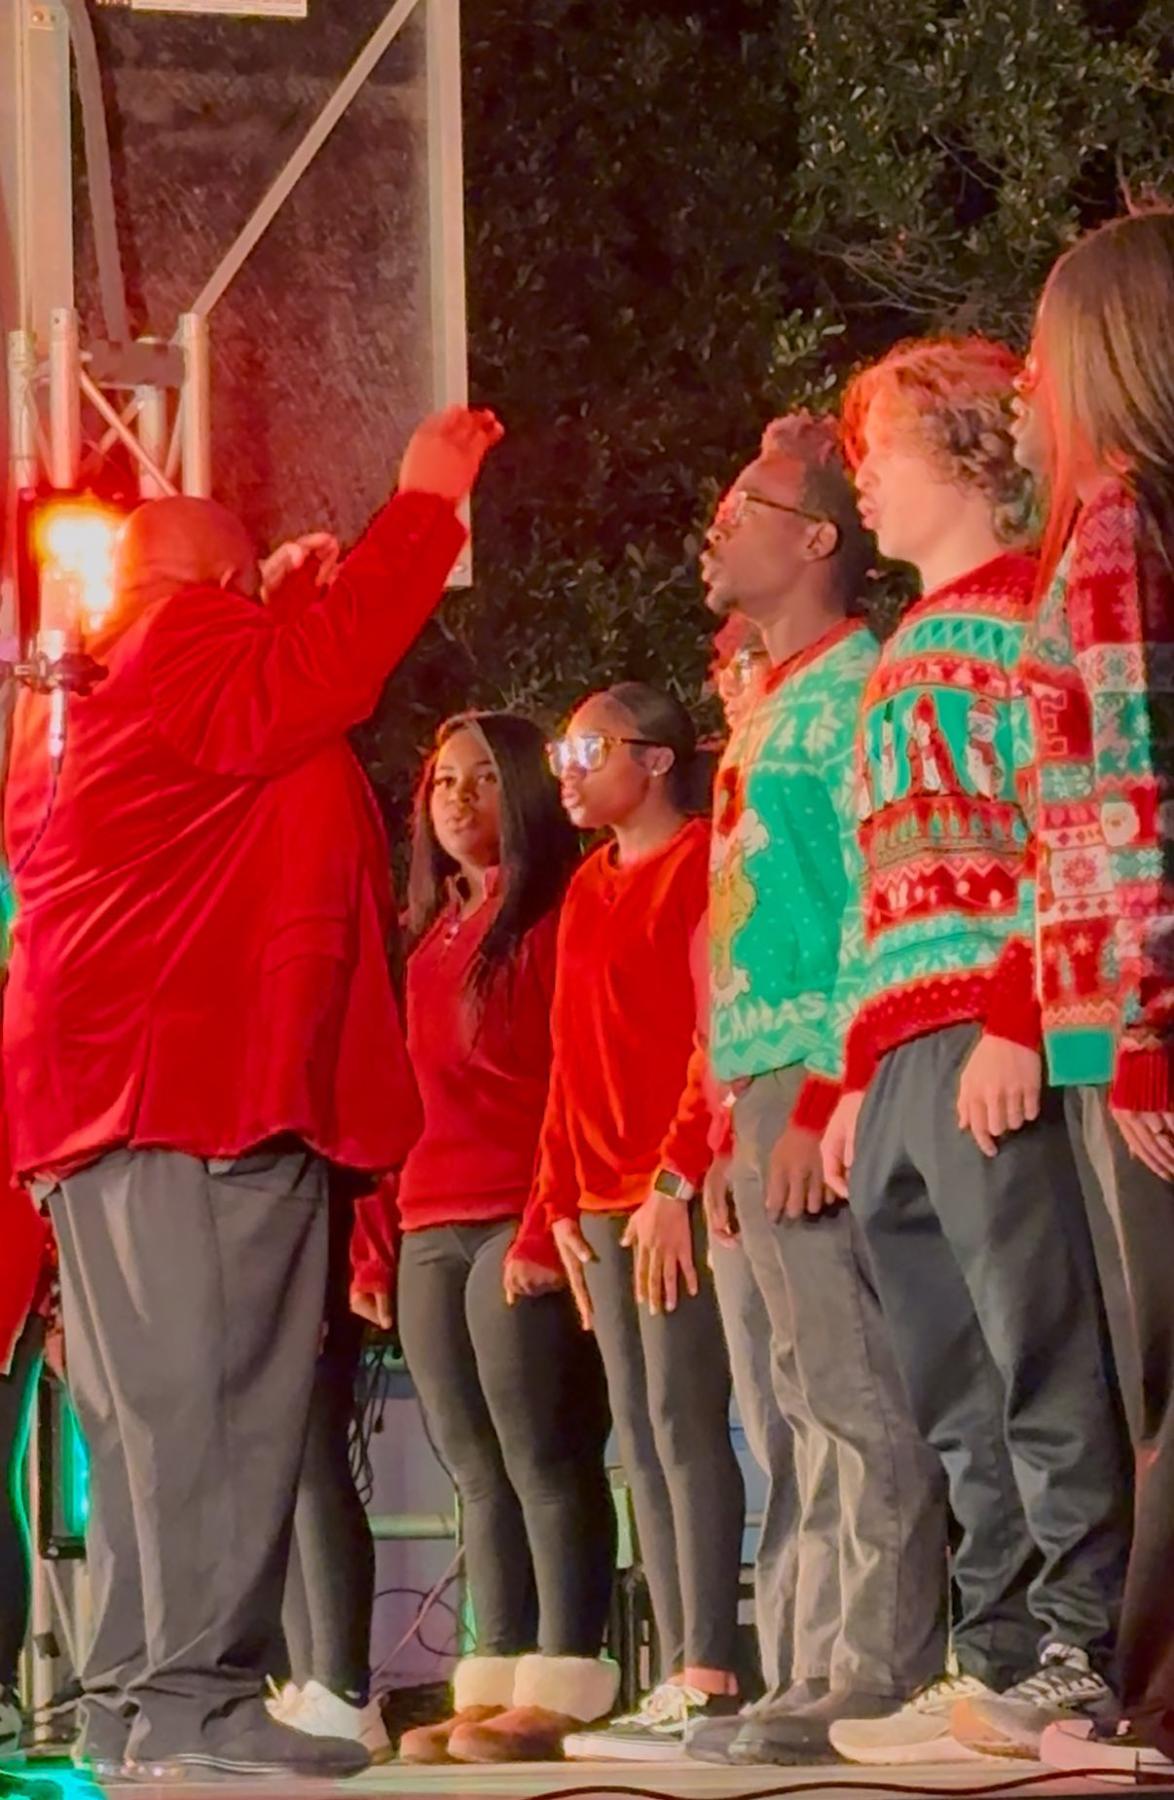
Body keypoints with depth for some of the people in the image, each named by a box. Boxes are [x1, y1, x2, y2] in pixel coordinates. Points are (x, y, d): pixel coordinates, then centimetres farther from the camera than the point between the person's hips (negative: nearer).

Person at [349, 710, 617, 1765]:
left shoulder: (559, 915, 0)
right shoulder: (430, 936, 22)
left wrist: (551, 1221, -17)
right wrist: (376, 1239, 14)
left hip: (522, 1224, -8)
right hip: (429, 1230, 8)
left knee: (540, 1459, -10)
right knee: (476, 1472, 5)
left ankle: (558, 1691, -12)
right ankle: (492, 1691, 4)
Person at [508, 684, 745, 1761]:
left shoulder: (698, 864, -4)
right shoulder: (590, 890, 21)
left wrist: (677, 1179, -19)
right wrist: (561, 1200, 14)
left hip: (679, 1194, -9)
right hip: (603, 1197, 9)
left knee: (684, 1421, -13)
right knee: (641, 1438, 5)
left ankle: (711, 1681, -15)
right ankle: (678, 1681, 5)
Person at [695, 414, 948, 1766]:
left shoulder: (857, 683, -7)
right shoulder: (770, 712, 22)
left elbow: (884, 904, -16)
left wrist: (826, 1095, -21)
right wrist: (731, 1124, 18)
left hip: (826, 1085, -10)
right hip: (763, 1094, 10)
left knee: (864, 1399, -9)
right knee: (815, 1404, 9)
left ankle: (884, 1677, -9)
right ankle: (827, 1676, 11)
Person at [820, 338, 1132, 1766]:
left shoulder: (1024, 608, -2)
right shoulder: (905, 653, 25)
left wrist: (1016, 1021, -20)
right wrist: (861, 1074, 21)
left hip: (991, 1049, -9)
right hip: (902, 1062, 9)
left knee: (1040, 1370, -9)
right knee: (958, 1406, 7)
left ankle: (1077, 1660, -7)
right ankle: (998, 1664, 9)